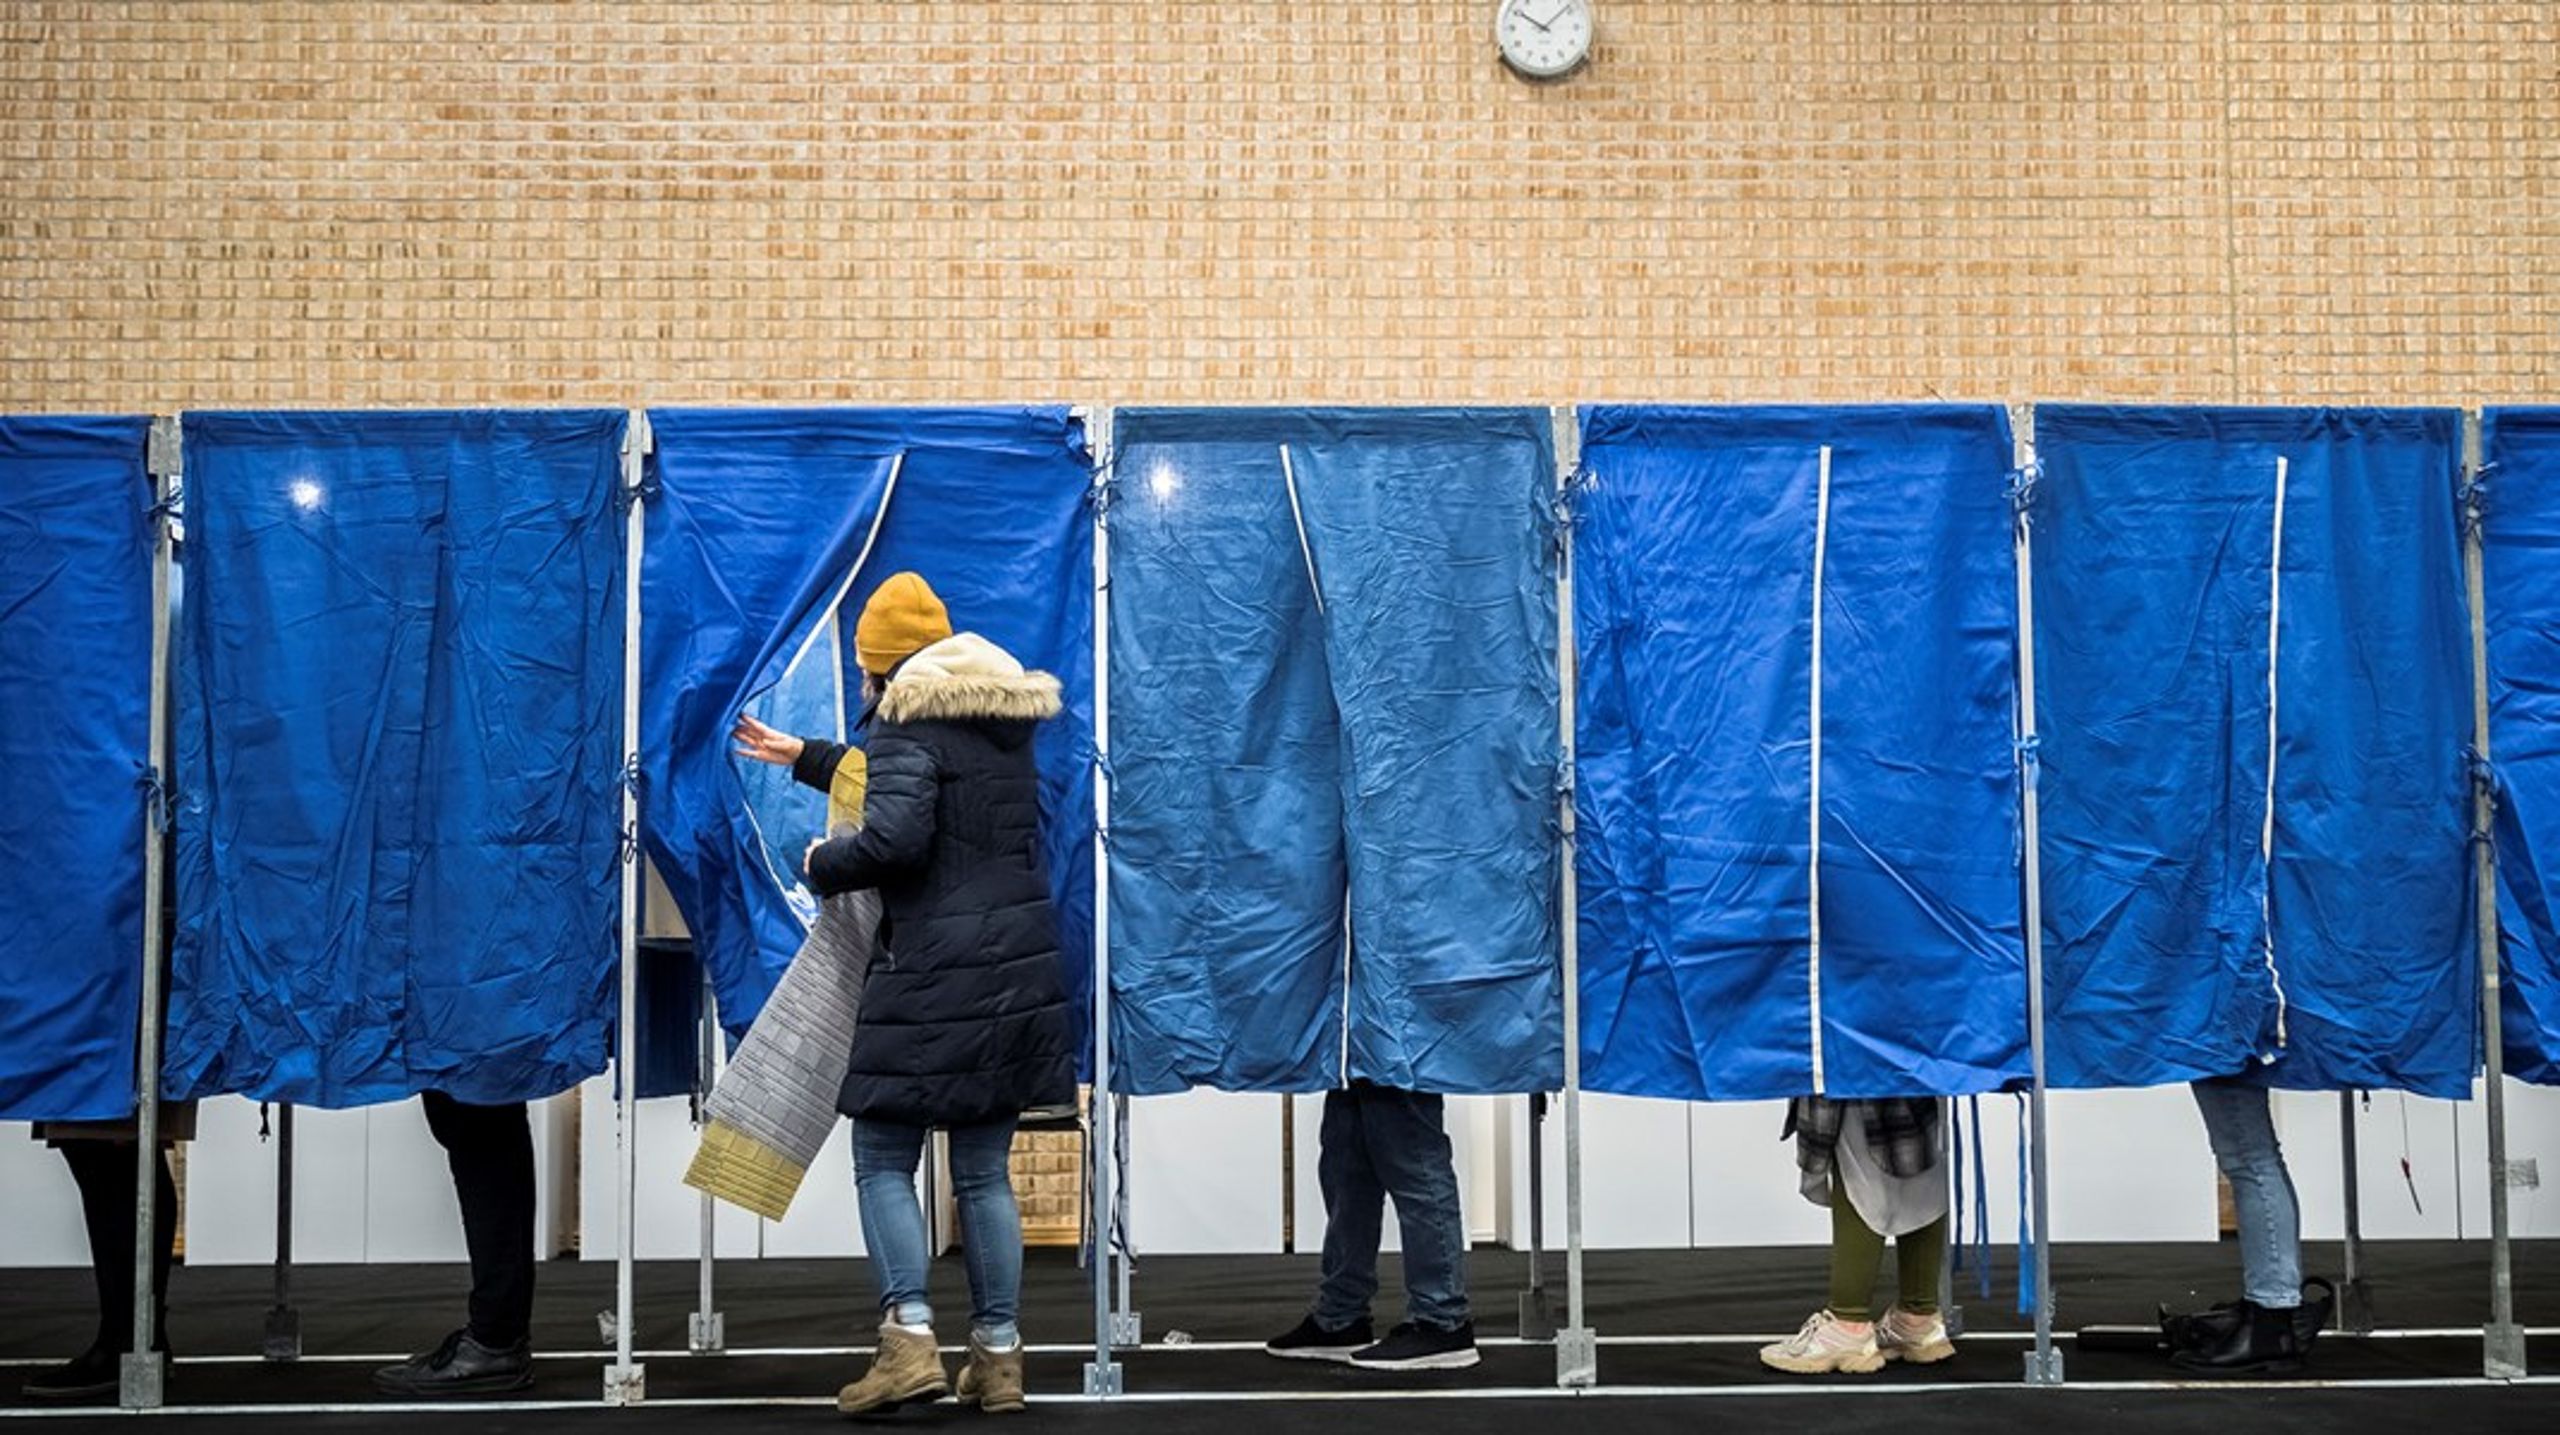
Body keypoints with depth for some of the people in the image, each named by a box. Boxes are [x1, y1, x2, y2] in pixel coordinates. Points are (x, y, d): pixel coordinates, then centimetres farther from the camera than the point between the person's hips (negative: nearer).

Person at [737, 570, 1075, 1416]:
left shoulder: (909, 727, -8)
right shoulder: (1005, 722, 17)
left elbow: (895, 835, -24)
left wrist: (824, 864, -4)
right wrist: (802, 758, 43)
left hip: (934, 980, -7)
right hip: (1016, 973, 7)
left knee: (883, 1161, 2)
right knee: (984, 1172, 11)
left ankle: (910, 1340, -9)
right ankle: (998, 1355, 12)